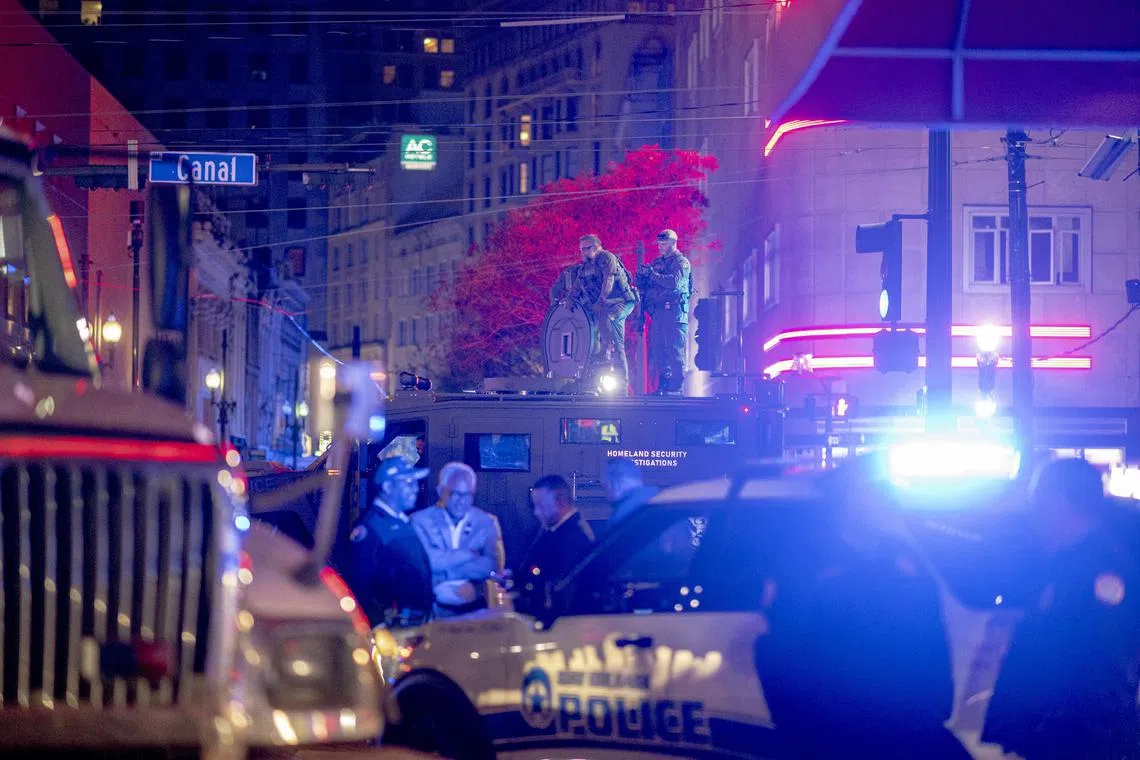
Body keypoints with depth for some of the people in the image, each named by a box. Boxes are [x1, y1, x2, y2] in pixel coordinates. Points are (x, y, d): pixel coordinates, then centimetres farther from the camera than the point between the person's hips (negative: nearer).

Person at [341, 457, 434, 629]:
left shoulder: (402, 523, 14)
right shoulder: (371, 527, -14)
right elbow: (358, 585, -20)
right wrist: (383, 625, -20)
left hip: (418, 621, 8)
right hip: (394, 626, -8)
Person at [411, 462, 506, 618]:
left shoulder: (487, 522, 7)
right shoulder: (421, 520, 2)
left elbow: (492, 567, -5)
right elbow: (424, 561, -12)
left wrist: (444, 563, -12)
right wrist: (469, 554, -10)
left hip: (475, 608, 2)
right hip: (433, 608, -2)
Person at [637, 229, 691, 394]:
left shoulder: (681, 262, 0)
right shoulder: (657, 262, 21)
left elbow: (675, 282, -18)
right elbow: (642, 285, 20)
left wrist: (652, 274, -17)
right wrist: (641, 274, -2)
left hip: (674, 311, -7)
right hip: (657, 311, 7)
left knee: (674, 351, -10)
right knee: (657, 352, 3)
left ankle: (676, 388, -12)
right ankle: (663, 386, 7)